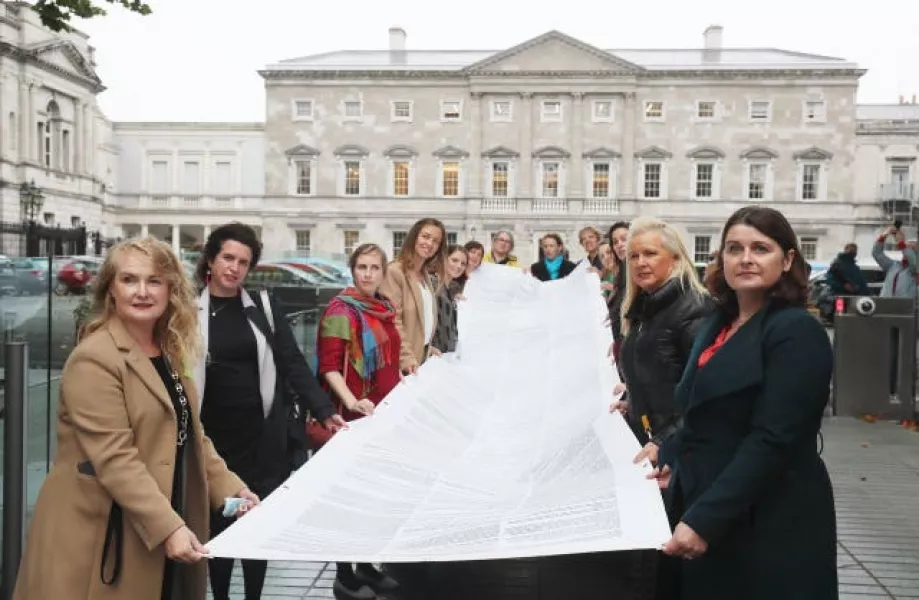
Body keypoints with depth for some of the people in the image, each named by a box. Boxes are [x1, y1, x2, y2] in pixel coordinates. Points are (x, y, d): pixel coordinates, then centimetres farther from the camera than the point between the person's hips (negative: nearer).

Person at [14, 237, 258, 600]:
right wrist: (168, 527, -27)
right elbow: (114, 458, -23)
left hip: (164, 526, 8)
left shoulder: (169, 354, 10)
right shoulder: (94, 359, -17)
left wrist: (230, 488, 3)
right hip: (101, 532, -8)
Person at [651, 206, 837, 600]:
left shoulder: (796, 332, -16)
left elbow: (772, 441, -24)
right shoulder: (718, 324, 9)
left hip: (767, 525, -7)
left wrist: (705, 519, -28)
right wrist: (673, 462, 4)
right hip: (703, 506, 8)